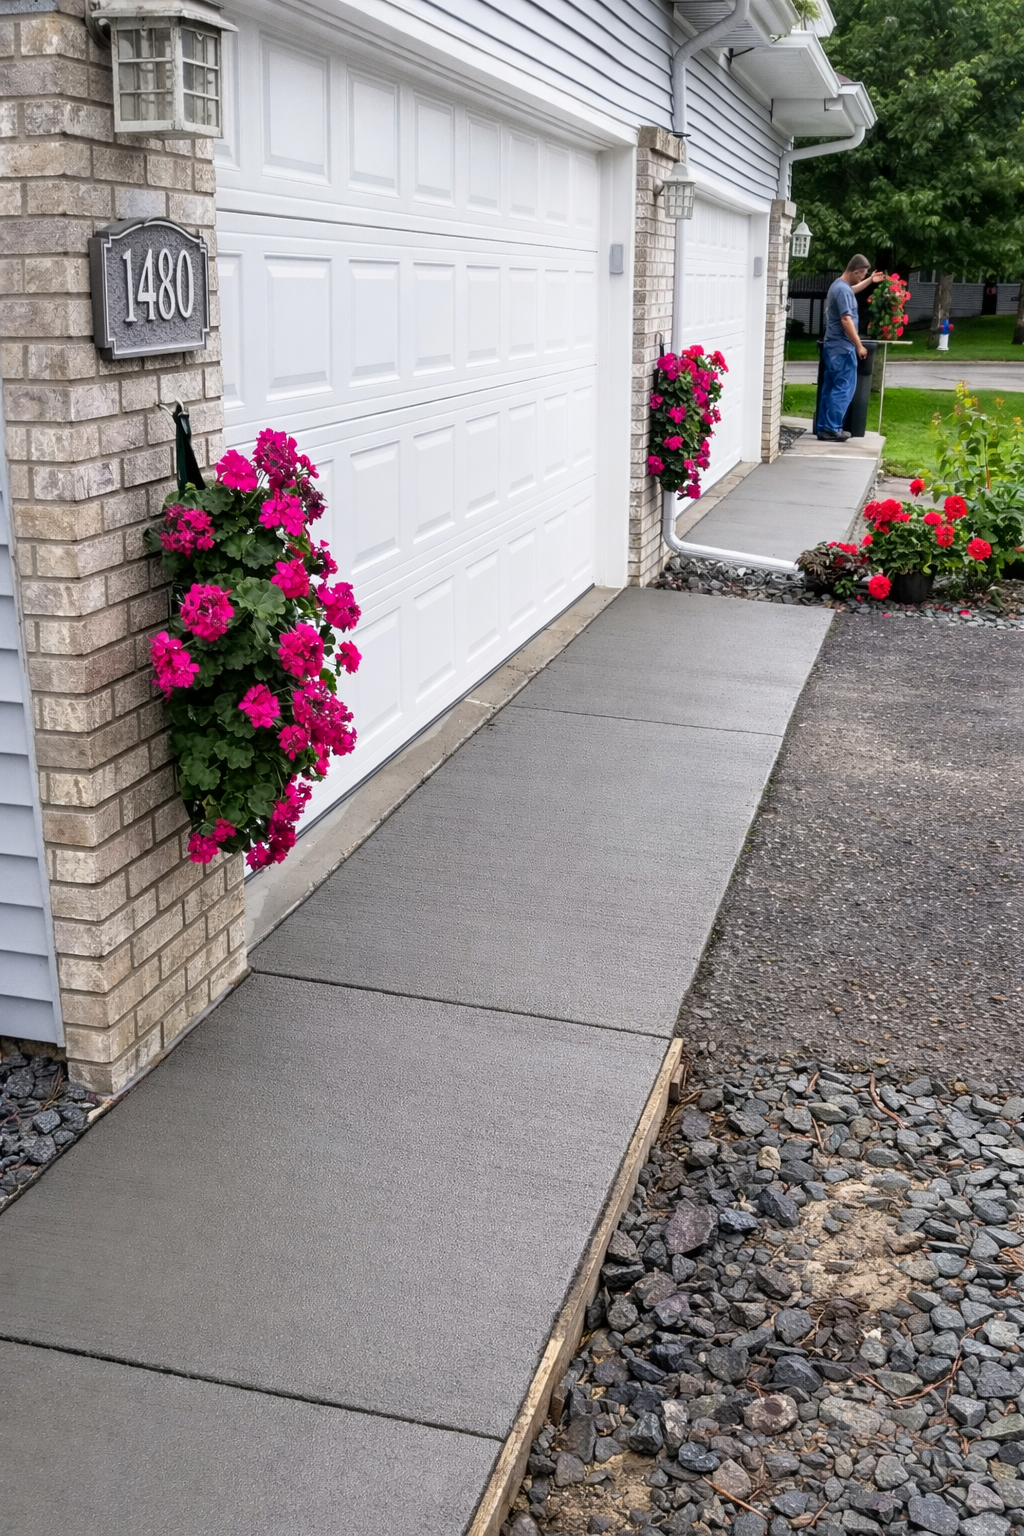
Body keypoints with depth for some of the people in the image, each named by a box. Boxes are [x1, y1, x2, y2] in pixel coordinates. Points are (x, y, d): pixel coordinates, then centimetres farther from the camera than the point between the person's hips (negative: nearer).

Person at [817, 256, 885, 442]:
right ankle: (832, 429, -9)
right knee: (843, 388, -8)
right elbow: (846, 320, -23)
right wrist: (859, 345, -20)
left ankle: (824, 427, 12)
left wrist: (870, 281, 40)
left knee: (830, 387, 10)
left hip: (832, 345, 10)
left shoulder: (840, 285, 14)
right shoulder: (843, 290, -18)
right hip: (842, 347, -10)